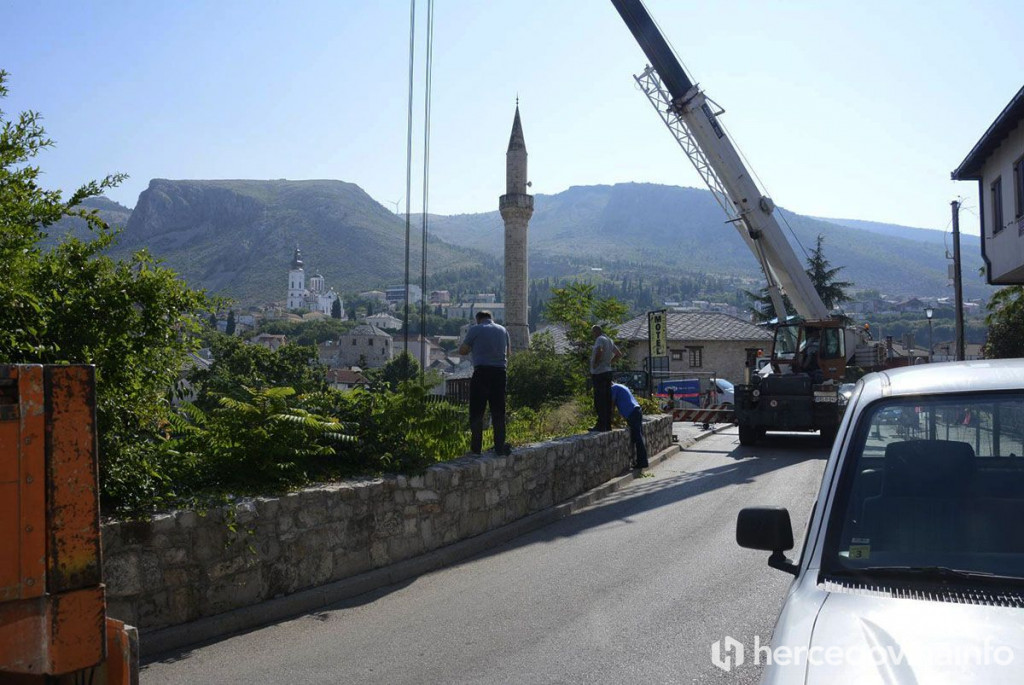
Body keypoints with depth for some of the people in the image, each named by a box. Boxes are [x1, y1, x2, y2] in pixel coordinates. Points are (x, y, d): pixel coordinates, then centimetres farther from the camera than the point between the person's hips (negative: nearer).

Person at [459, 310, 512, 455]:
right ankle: (500, 446, 10)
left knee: (476, 411, 3)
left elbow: (462, 351, 4)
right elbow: (508, 351, 25)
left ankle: (476, 447, 2)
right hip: (500, 372, 4)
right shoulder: (502, 330, 14)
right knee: (498, 412, 10)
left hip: (482, 372, -4)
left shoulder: (475, 329, 1)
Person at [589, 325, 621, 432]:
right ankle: (608, 425, 13)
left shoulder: (600, 339, -11)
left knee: (599, 400, -7)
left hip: (599, 373, -9)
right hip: (607, 371, 9)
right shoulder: (609, 340, 18)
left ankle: (601, 425, -7)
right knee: (607, 400, 10)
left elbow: (599, 351, -32)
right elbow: (619, 354, 27)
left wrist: (595, 363, -19)